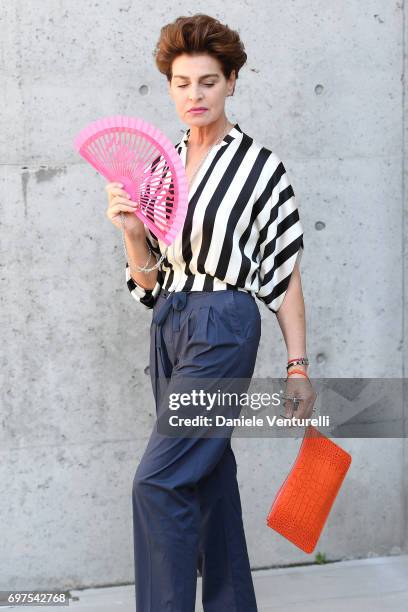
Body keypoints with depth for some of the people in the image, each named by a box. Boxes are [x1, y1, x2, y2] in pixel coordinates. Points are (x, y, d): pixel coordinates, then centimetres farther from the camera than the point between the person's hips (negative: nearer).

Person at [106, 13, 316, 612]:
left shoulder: (260, 167, -6)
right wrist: (132, 231, -8)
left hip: (223, 326, -6)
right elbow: (148, 277, 12)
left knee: (159, 479, -15)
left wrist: (299, 367, -6)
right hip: (168, 326, 7)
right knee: (208, 475, 13)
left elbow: (286, 275, -5)